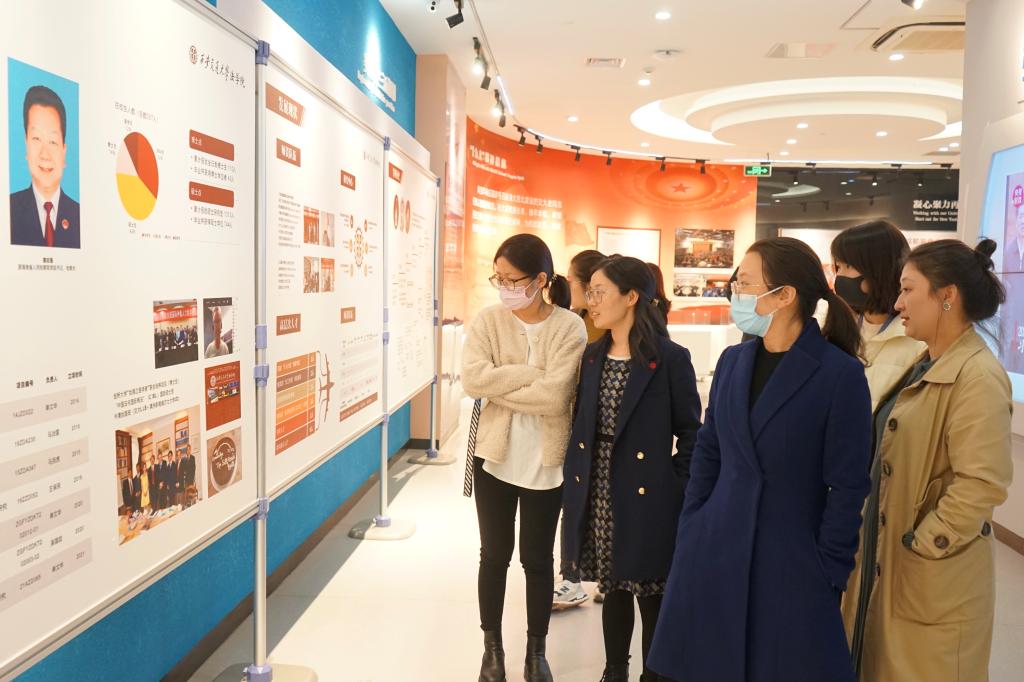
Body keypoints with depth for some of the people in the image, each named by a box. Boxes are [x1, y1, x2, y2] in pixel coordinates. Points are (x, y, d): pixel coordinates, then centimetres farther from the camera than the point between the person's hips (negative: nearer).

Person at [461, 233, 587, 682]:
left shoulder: (570, 327, -11)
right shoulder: (488, 321, -4)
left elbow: (555, 397, -22)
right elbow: (472, 379, -19)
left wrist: (499, 385, -16)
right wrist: (533, 375, -21)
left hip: (545, 461, -2)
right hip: (496, 456, 2)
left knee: (538, 559, 13)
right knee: (494, 555, 14)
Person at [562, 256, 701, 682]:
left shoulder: (670, 358, -11)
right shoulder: (592, 356, 7)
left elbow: (690, 432, -6)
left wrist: (675, 487, -11)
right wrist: (574, 474, 6)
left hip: (646, 498, -5)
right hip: (598, 496, 5)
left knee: (652, 597, 9)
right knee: (613, 590, 19)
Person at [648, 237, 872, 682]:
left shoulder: (841, 374, -12)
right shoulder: (732, 361, 5)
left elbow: (848, 486, -10)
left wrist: (829, 573, -8)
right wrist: (689, 533, 6)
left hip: (793, 560, -4)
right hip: (715, 550, 5)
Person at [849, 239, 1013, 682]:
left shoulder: (978, 376, -20)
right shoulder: (926, 366, 10)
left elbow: (982, 484, -26)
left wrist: (921, 545, -18)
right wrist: (884, 547, 14)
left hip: (933, 578, -9)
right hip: (888, 563, 9)